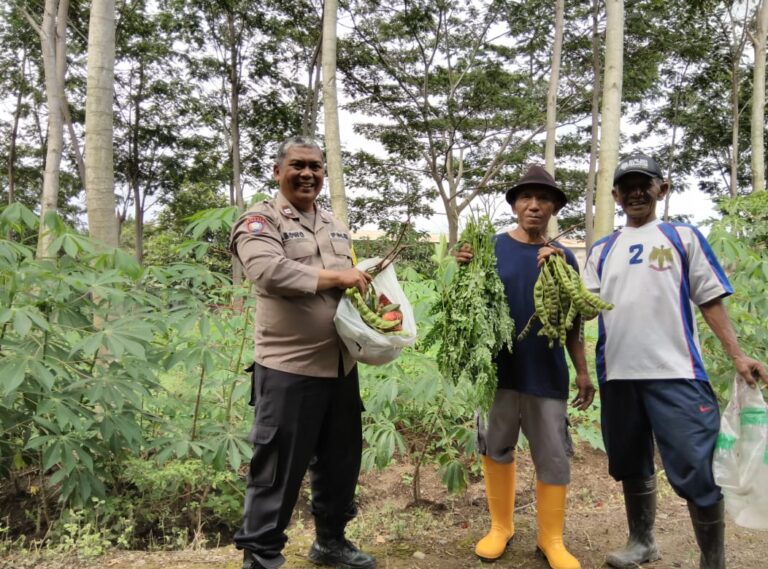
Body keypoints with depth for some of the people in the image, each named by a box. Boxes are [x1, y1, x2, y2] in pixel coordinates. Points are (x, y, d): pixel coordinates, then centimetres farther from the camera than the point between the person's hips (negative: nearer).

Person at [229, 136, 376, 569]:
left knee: (341, 460, 18)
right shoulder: (260, 221, -6)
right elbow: (270, 271, -25)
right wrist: (335, 277, -18)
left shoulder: (335, 226, 18)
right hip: (289, 368, -7)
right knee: (279, 468, 1)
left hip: (341, 365, 8)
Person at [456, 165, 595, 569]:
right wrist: (464, 270, -19)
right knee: (496, 450, 12)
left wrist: (582, 371, 3)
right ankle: (500, 527, 31)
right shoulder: (492, 247, -1)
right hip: (498, 369, 0)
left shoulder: (562, 257, 3)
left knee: (554, 459, 7)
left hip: (547, 374, 1)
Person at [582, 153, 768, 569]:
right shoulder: (602, 250, 15)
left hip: (675, 371, -3)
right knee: (631, 465, 16)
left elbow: (710, 300, 5)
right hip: (618, 373, 4)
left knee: (696, 470, -6)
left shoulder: (683, 236, 8)